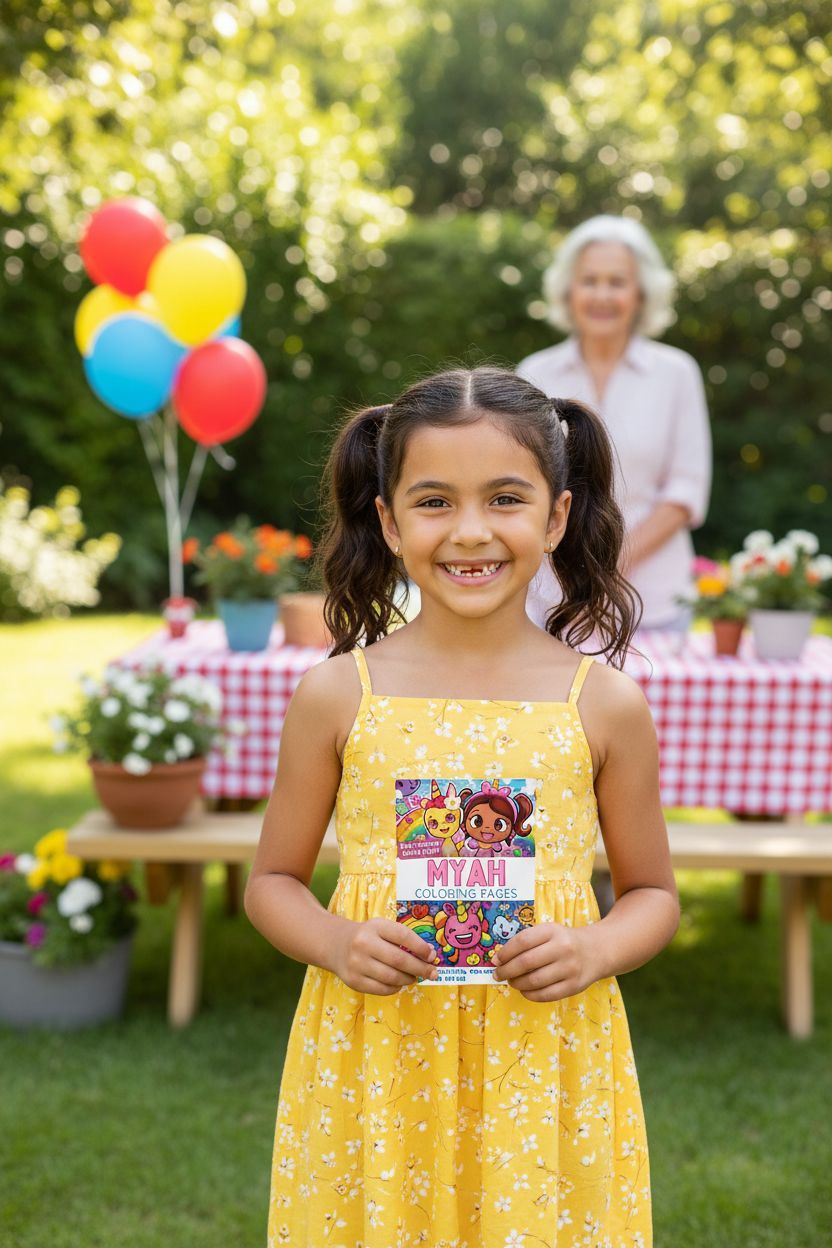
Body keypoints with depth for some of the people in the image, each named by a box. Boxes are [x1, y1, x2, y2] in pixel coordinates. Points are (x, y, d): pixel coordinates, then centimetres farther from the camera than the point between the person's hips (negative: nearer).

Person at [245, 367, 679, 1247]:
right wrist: (337, 942, -13)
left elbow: (652, 893, 7)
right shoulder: (337, 695, -4)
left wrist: (595, 950, -12)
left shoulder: (605, 704, -4)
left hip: (543, 1062, 0)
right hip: (374, 1059, 0)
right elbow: (273, 882, 6)